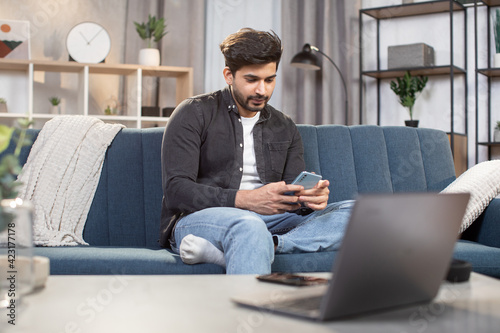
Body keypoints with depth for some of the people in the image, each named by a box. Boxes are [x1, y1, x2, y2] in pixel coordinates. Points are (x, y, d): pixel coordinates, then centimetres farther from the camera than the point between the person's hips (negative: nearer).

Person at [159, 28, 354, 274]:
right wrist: (245, 199, -24)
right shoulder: (194, 113, 3)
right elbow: (176, 191, -9)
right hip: (197, 220, -5)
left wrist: (312, 197, -14)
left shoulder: (284, 128, 19)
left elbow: (293, 197, 13)